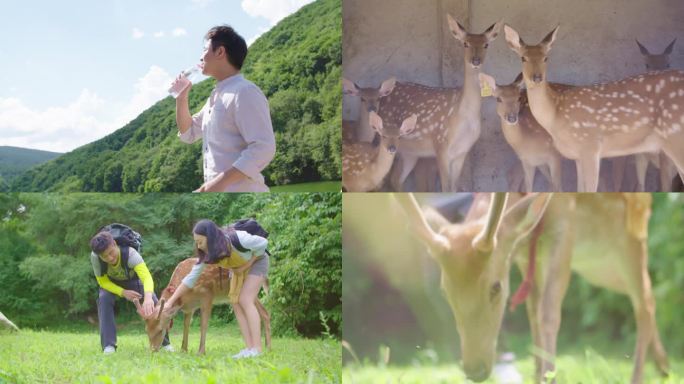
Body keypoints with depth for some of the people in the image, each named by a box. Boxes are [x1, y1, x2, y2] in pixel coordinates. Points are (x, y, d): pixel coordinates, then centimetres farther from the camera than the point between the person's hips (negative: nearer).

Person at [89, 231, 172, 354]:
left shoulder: (130, 253, -45)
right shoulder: (94, 257, -37)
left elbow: (146, 277, -59)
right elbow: (103, 281, -21)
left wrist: (148, 297, -78)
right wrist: (123, 293, -36)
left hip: (133, 279, -1)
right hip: (110, 282, 1)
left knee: (153, 303, -18)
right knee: (104, 300, -28)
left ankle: (164, 342, 3)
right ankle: (108, 345, -19)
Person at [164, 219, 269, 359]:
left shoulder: (237, 239, -38)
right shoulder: (207, 253, -18)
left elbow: (263, 243, -23)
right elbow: (191, 277, -13)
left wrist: (247, 264, -21)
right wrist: (171, 301, -16)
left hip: (256, 261, -6)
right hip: (239, 267, 6)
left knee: (245, 300, -20)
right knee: (236, 303, -7)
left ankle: (257, 348, -23)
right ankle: (249, 347, -9)